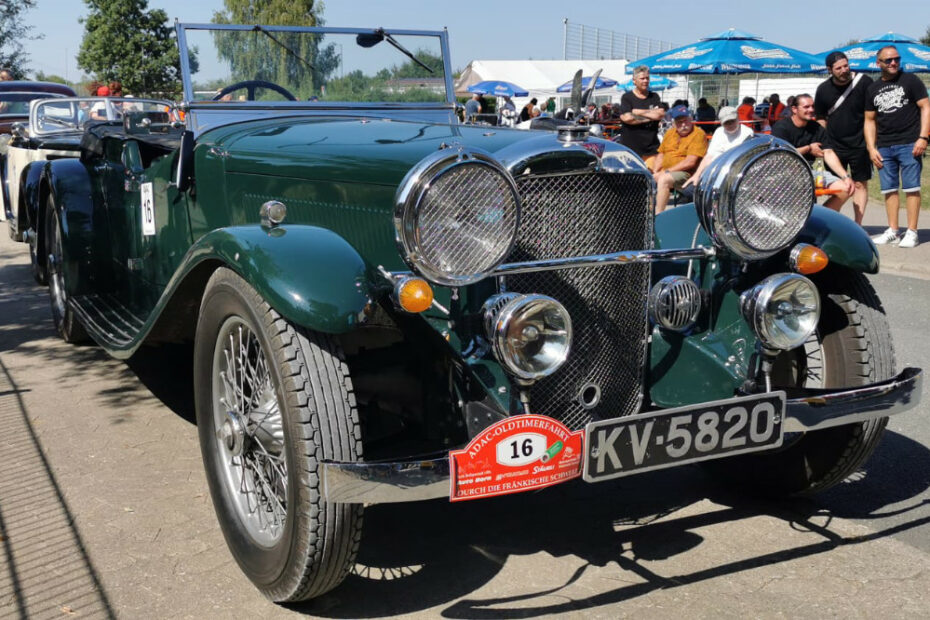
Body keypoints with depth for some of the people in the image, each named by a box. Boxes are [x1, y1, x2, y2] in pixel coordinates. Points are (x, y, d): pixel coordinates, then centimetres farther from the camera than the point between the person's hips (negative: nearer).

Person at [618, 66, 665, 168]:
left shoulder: (654, 97, 16)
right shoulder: (627, 97, 4)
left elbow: (661, 114, 0)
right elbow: (626, 118, -11)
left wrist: (639, 112, -4)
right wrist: (650, 117, -6)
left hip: (651, 148, 3)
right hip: (630, 147, -3)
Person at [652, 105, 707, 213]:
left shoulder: (698, 134, -7)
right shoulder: (670, 133, 17)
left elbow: (690, 162, -15)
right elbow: (660, 156, 20)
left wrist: (667, 171, -17)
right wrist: (655, 172, 0)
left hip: (686, 174, -8)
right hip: (664, 173, 8)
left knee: (663, 179, -32)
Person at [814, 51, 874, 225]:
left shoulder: (864, 83, -9)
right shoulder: (823, 89, 0)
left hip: (859, 144, -3)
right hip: (834, 145, 3)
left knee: (860, 184, 1)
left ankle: (858, 225, 5)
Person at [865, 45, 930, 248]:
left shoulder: (910, 80, 3)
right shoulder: (872, 89, 14)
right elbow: (869, 120, 16)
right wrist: (871, 148, 6)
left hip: (909, 144, -4)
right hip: (884, 147, 4)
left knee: (911, 187, -4)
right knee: (889, 189, 7)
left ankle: (912, 232, -2)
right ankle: (893, 231, 14)